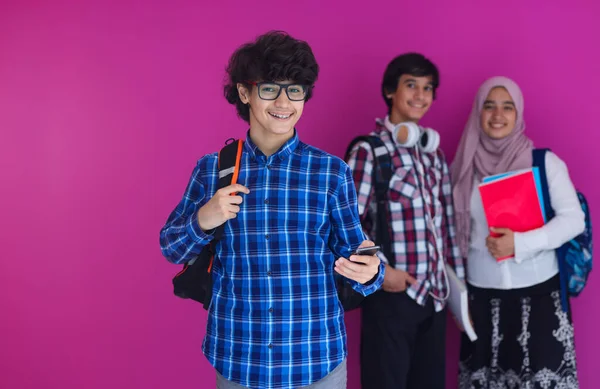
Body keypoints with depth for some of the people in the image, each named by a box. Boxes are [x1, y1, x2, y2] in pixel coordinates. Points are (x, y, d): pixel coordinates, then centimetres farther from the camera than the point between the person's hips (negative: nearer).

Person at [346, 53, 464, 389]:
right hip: (392, 293, -6)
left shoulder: (433, 148, 11)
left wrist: (461, 281, 11)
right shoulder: (369, 149, -9)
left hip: (436, 291, 6)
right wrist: (381, 270, -15)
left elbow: (448, 220, 13)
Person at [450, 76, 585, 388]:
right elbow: (453, 231, 8)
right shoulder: (463, 167, 4)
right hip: (482, 294, 2)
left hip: (538, 291, -2)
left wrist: (520, 243, -19)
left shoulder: (545, 162, -3)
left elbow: (574, 219, -7)